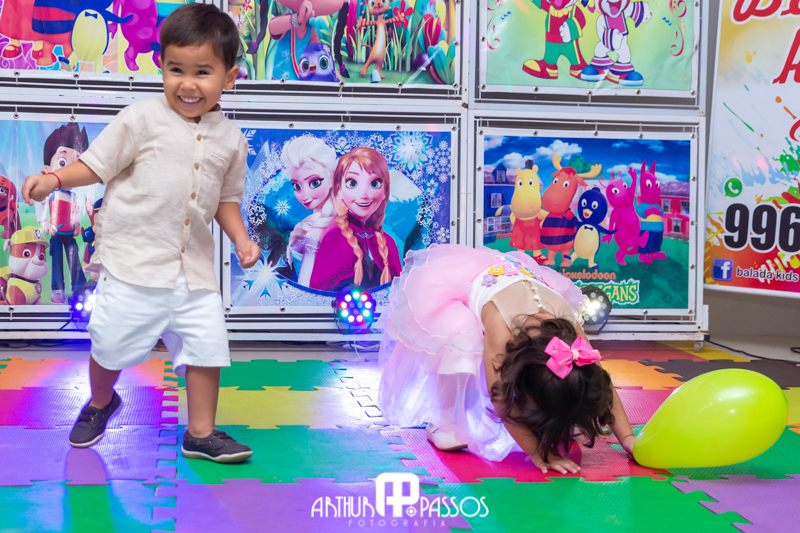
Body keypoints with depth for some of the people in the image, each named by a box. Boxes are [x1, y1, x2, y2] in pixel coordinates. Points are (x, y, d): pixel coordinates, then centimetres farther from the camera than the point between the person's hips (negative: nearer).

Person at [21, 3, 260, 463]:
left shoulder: (230, 139, 6)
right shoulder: (142, 120, -6)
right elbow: (96, 165, -2)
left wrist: (242, 239, 3)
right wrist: (54, 179, -17)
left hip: (194, 266, 3)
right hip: (134, 260, -3)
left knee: (208, 346, 1)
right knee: (112, 345, 6)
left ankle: (201, 433, 19)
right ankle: (101, 402, 39)